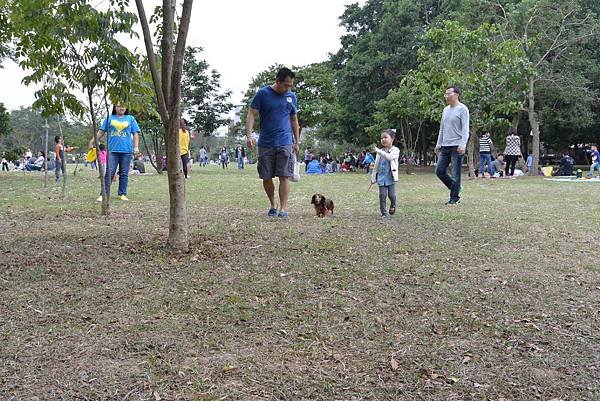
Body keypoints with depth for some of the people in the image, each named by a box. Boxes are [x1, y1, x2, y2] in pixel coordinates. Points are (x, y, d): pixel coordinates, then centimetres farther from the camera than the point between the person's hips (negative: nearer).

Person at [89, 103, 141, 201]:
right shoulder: (109, 118, 11)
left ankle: (122, 194, 13)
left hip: (126, 151, 1)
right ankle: (104, 194, -3)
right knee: (109, 173, -5)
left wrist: (136, 147, -1)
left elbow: (135, 134, 9)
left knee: (124, 174, 5)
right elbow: (101, 131, 11)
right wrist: (93, 141, 3)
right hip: (112, 150, -1)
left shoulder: (130, 119, 12)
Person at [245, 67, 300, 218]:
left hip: (285, 143, 1)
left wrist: (297, 142, 14)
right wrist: (249, 135, -18)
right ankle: (273, 205, 23)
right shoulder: (263, 93, -2)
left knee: (284, 176, -6)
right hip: (265, 143, -1)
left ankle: (283, 208, -2)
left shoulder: (291, 96, 9)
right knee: (266, 177, 5)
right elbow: (252, 115, -5)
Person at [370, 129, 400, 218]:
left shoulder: (395, 150, -4)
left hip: (391, 177, -3)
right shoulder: (380, 152, 9)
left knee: (391, 195, -4)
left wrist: (378, 151, -29)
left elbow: (389, 157, -25)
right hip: (381, 177, 3)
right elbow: (376, 165, 12)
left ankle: (393, 206, 29)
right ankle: (384, 213, 7)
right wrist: (373, 177, 10)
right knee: (382, 195, -2)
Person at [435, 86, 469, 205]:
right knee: (439, 171, 5)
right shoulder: (446, 110, 16)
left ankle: (454, 198, 4)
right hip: (445, 146, 8)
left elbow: (465, 129, -12)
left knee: (455, 174, -4)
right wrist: (439, 143, 17)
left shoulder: (462, 109, -6)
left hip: (457, 147, -8)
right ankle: (455, 189, 23)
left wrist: (463, 144, -21)